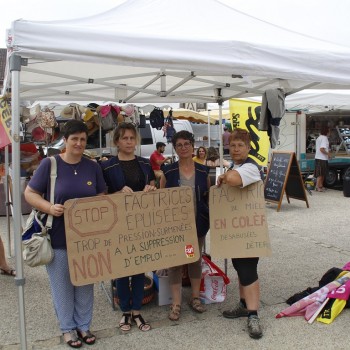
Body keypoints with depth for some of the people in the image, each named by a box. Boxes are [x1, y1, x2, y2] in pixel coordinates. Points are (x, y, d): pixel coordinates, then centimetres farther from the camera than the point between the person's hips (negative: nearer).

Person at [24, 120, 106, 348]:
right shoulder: (49, 164, -8)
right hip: (58, 237, -3)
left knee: (85, 283, 15)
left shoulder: (93, 167, 2)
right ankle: (68, 328, 29)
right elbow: (29, 193, -6)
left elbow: (102, 198, 9)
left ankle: (84, 326, 33)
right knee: (62, 285, 10)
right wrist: (49, 207, -23)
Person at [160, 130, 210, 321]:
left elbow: (209, 197, 10)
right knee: (175, 261, 3)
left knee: (196, 259, 14)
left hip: (198, 223, 3)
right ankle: (176, 303, 13)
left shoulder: (203, 171, 1)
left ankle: (195, 297, 30)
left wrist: (210, 218, -2)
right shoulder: (168, 171, -5)